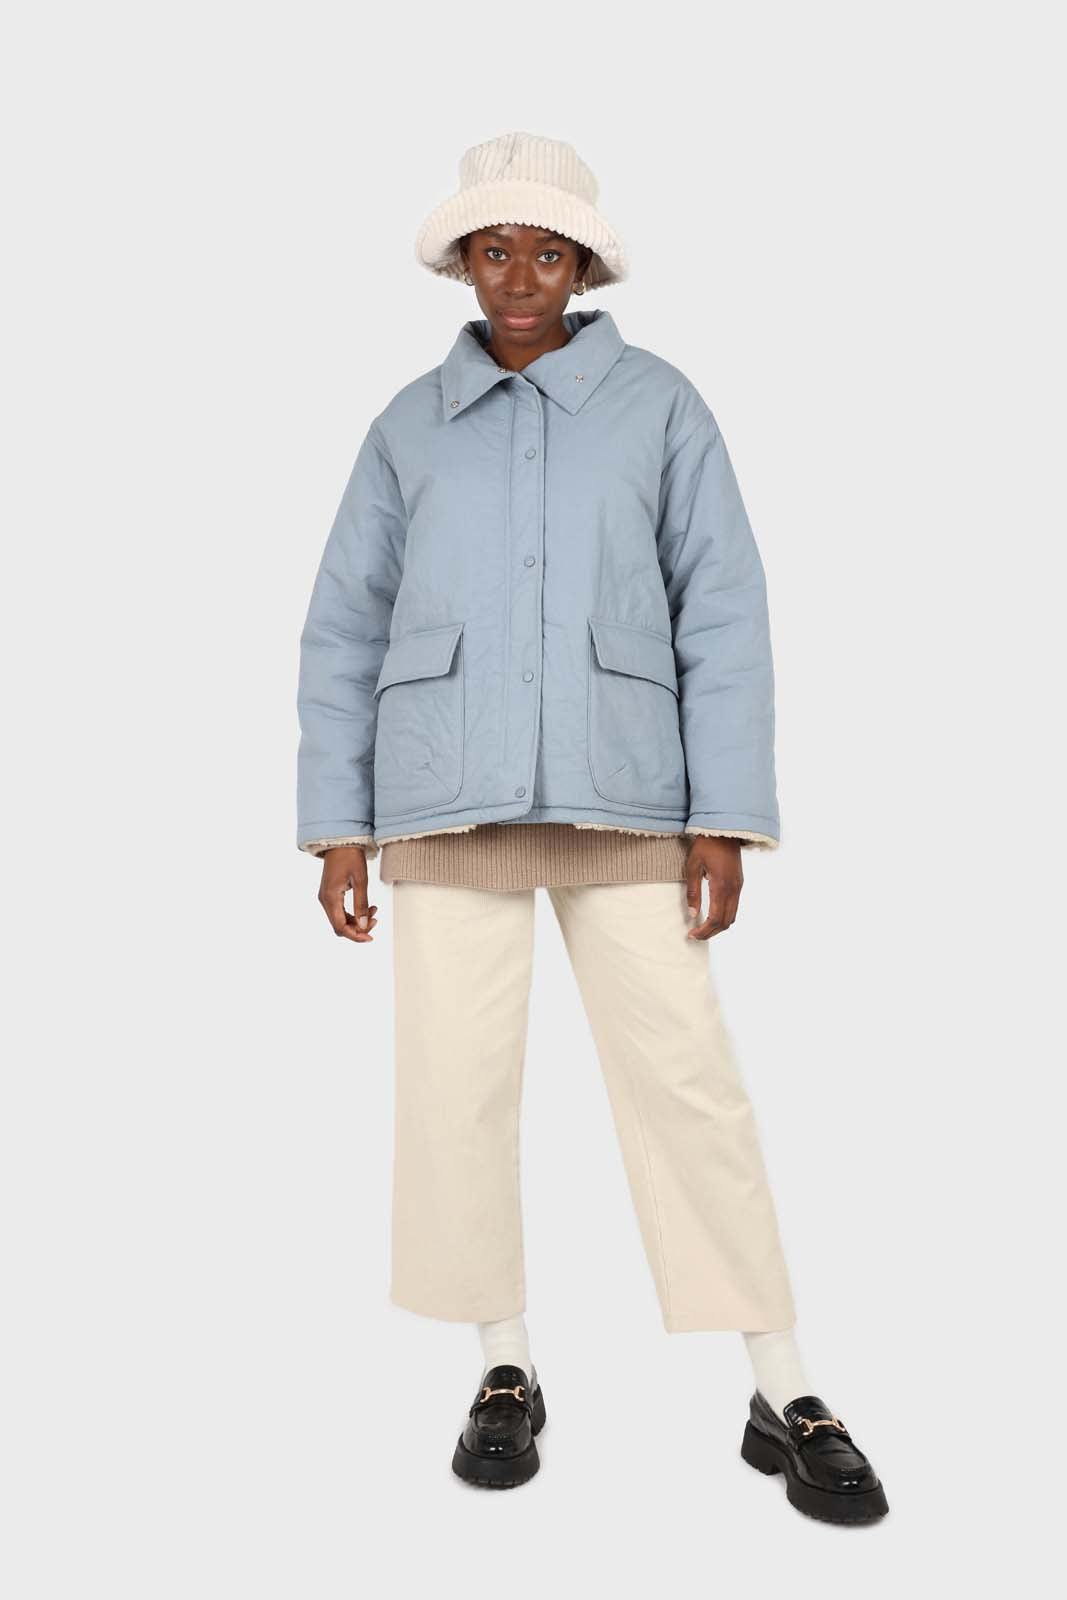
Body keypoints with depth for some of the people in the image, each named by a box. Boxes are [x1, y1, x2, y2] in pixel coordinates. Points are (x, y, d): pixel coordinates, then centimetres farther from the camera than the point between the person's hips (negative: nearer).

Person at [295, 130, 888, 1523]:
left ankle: (785, 1401, 10)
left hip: (616, 794, -1)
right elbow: (346, 633, 9)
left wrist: (725, 820, -8)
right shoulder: (411, 425, 11)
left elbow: (723, 616, 0)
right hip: (447, 796, 2)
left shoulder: (661, 404, 6)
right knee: (458, 1083, 0)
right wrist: (336, 828, 2)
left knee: (689, 1081, -4)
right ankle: (507, 1371, 20)